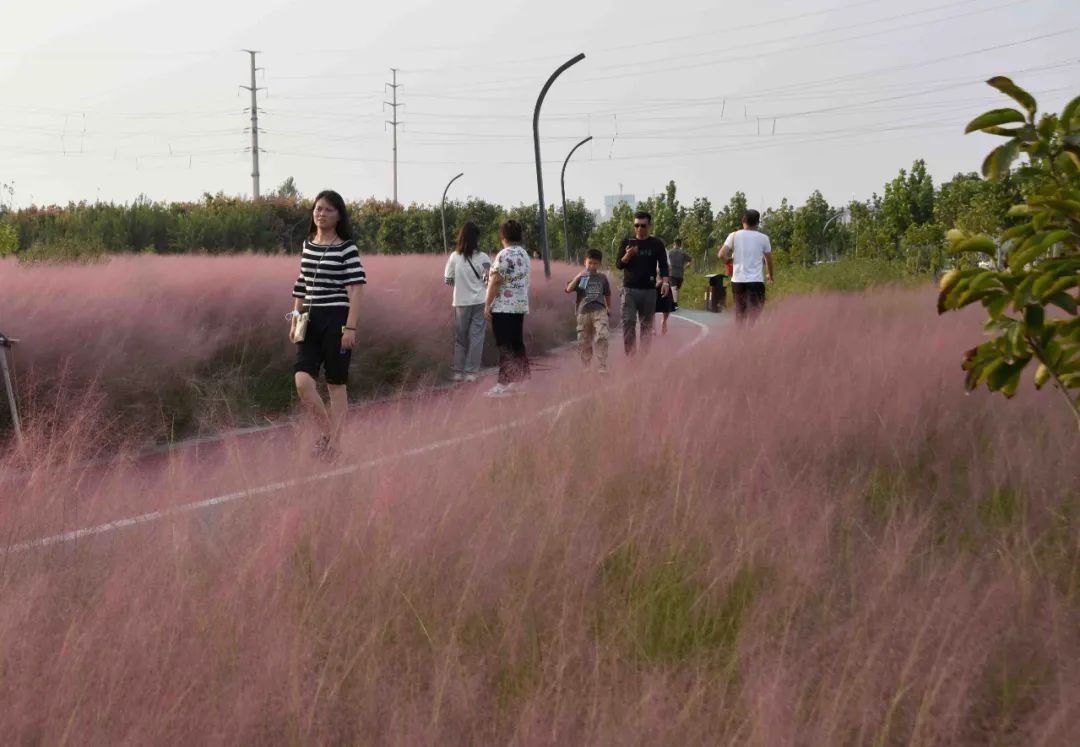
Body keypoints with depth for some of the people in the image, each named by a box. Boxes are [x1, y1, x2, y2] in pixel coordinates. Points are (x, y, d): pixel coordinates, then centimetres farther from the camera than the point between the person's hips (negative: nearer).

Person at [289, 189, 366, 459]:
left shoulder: (346, 248, -7)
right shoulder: (307, 245, 11)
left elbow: (355, 289, -11)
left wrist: (350, 327, -16)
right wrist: (295, 316, 14)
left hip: (337, 319, -5)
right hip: (312, 319, 5)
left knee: (336, 383, 3)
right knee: (302, 380, -9)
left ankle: (333, 442, 11)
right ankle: (326, 430, 9)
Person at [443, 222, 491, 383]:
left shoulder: (454, 257, -5)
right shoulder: (483, 258, -9)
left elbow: (448, 280, 0)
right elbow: (489, 280, -8)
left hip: (461, 302, 2)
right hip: (480, 302, -2)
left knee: (460, 337, 13)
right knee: (476, 336, 5)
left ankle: (458, 371, 16)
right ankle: (470, 372, 3)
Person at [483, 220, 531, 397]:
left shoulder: (504, 255, -14)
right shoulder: (525, 255, 12)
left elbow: (495, 281, -16)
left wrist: (487, 304, -12)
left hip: (503, 307, -8)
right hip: (521, 305, 8)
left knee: (505, 347, -7)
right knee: (517, 345, 11)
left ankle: (503, 385, -7)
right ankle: (519, 381, 14)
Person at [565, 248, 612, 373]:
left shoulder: (602, 278, 11)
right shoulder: (580, 277, 7)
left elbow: (607, 294, 23)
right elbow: (569, 289, -6)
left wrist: (609, 308, 20)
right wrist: (577, 277, -16)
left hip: (599, 311, -1)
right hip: (583, 312, 1)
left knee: (601, 337, -16)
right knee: (583, 341, 6)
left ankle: (602, 367, -17)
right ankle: (586, 366, 19)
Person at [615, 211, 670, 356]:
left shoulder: (657, 244, 5)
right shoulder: (627, 242, 7)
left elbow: (663, 266, 4)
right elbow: (619, 265, 3)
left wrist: (665, 282, -13)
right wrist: (627, 255, -17)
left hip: (649, 290, 0)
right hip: (629, 289, 0)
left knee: (647, 324, 3)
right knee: (628, 322, -9)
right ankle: (630, 355, -8)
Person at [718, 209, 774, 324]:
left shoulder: (734, 236, 1)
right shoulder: (763, 238, -1)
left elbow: (721, 255, -8)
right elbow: (768, 259, 8)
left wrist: (729, 260, 13)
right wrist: (770, 275, 26)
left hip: (737, 280, 2)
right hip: (756, 280, -2)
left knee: (740, 311, 15)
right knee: (754, 312, -3)